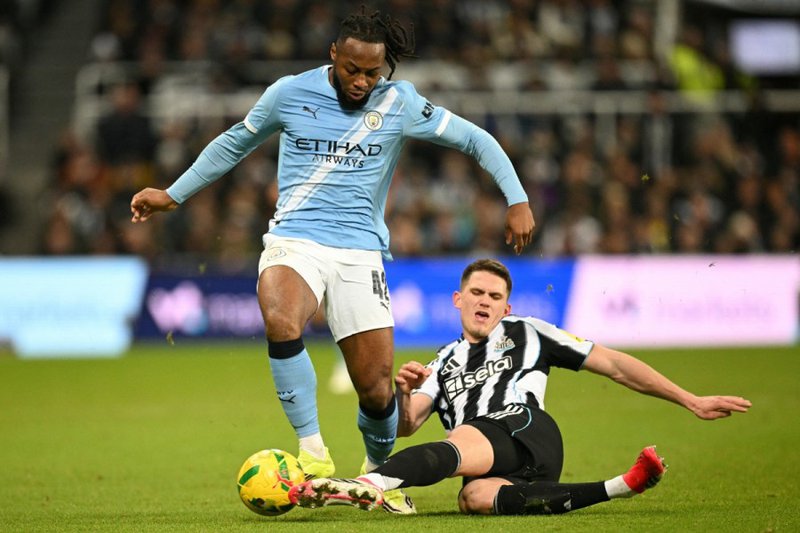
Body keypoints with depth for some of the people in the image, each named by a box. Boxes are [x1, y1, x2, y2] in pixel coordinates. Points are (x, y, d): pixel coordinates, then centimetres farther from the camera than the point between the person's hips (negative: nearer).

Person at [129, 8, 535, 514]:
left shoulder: (400, 103, 1)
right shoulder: (290, 93, 2)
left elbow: (476, 139, 7)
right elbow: (234, 143, 18)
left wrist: (518, 200, -2)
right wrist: (173, 195, 21)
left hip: (360, 252, 1)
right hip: (294, 243, -1)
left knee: (377, 389, -2)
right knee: (282, 324, -34)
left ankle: (379, 472, 29)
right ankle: (313, 451, -25)